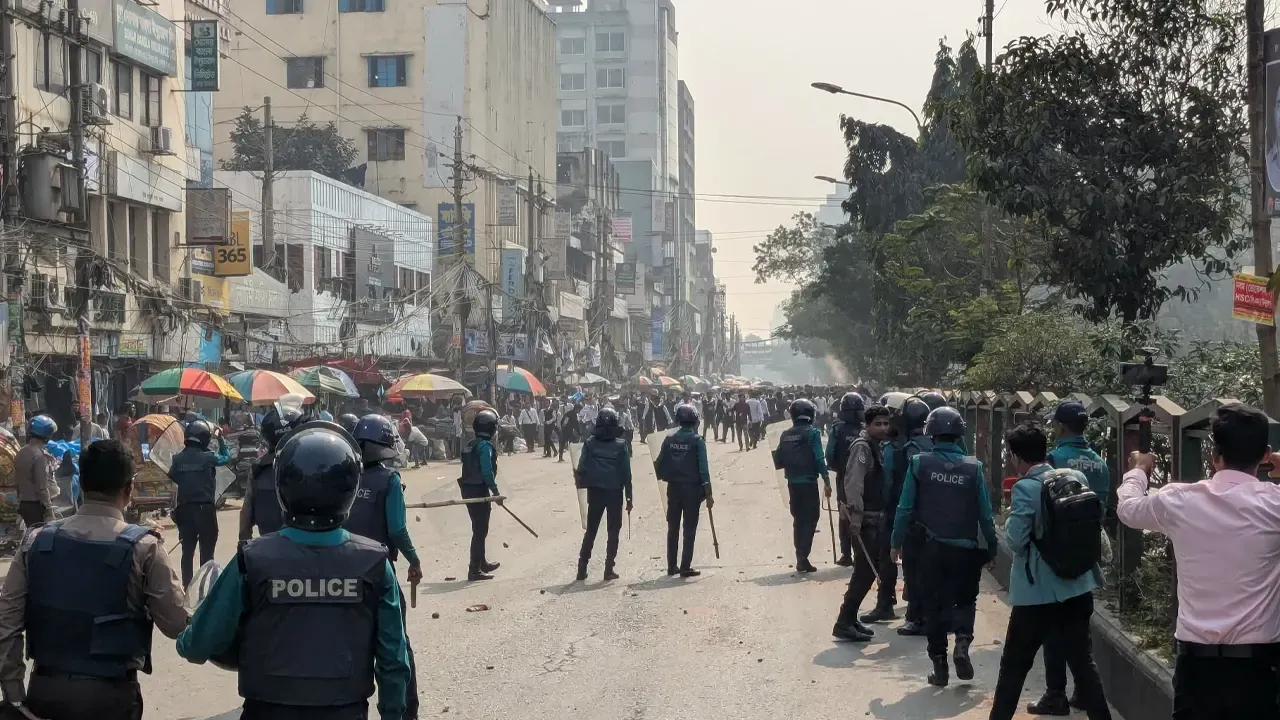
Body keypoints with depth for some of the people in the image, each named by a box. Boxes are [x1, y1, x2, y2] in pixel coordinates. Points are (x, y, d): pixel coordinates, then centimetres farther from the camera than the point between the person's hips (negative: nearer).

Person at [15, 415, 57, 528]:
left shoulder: (20, 453, 9)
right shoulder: (39, 455, -16)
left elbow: (17, 481, 15)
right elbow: (42, 486, -19)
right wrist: (49, 510, -17)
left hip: (24, 504, 9)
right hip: (37, 505, -8)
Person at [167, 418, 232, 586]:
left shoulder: (178, 458, -2)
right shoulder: (208, 457, -12)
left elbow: (172, 477, 12)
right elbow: (226, 457, 6)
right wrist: (221, 438, 17)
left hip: (185, 509, 4)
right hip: (205, 509, -4)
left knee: (187, 551, 11)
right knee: (207, 552, 5)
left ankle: (187, 586, 14)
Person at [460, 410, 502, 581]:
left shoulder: (470, 445, 12)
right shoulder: (485, 445, -16)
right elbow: (487, 471, -23)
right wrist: (495, 492, -17)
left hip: (468, 490, 9)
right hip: (479, 491, -9)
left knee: (479, 528, 22)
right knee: (480, 530, -4)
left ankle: (482, 563, 35)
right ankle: (475, 570, -4)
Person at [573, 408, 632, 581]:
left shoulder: (590, 443, -3)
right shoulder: (620, 445, -5)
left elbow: (582, 468, -6)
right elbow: (626, 472, -4)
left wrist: (580, 482, 12)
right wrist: (629, 496, 1)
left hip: (595, 492, 2)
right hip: (615, 492, -2)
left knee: (590, 530, 12)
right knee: (613, 531, 7)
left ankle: (582, 568, 9)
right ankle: (609, 570, 3)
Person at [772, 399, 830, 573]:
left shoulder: (786, 435, 4)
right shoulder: (812, 433, -9)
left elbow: (778, 461, 5)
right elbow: (819, 459, -15)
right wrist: (826, 481, -12)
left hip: (792, 482, 5)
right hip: (808, 482, -5)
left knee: (798, 519, 16)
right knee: (810, 518, 1)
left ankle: (800, 557, 21)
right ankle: (802, 558, -8)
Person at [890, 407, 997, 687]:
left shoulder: (919, 463, -7)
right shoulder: (973, 467, -5)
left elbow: (906, 508, -5)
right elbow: (985, 514, -2)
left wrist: (896, 543, 5)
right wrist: (991, 548, 9)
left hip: (932, 548, 0)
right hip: (966, 549, 0)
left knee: (934, 605, 11)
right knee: (965, 600, 19)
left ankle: (939, 665, 12)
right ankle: (962, 640, -7)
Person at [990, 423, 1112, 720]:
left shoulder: (1025, 488, -16)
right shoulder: (1077, 478, 2)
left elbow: (1016, 541, -19)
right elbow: (1096, 523, 13)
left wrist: (1011, 515, -1)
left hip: (1038, 592, -5)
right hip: (1078, 586, 5)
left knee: (1014, 664, 9)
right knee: (1082, 660, 11)